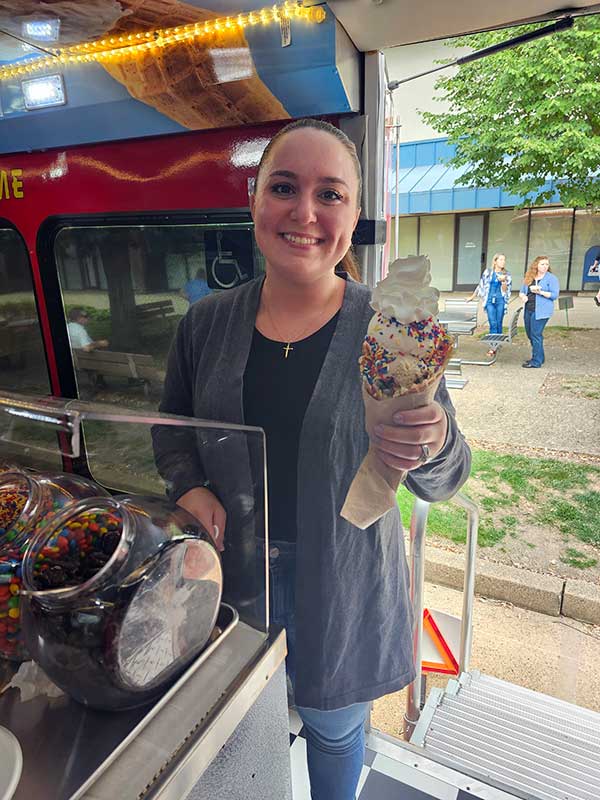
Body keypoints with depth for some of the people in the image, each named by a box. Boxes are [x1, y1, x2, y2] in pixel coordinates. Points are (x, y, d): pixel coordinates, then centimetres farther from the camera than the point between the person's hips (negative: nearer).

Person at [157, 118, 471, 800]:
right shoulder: (207, 322, -6)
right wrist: (189, 489, -13)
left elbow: (445, 483, -11)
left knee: (333, 730, 24)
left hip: (340, 583, -2)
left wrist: (430, 449, -33)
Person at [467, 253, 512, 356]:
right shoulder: (487, 272, 5)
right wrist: (472, 297, 19)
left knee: (498, 324, 2)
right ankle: (493, 347, -7)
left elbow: (505, 291, 3)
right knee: (493, 323, -8)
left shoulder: (506, 274, 6)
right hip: (490, 301, -1)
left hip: (501, 301, 1)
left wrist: (503, 281, -15)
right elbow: (480, 285, 15)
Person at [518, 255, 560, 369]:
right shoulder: (529, 278, 14)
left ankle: (536, 362, -3)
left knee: (536, 335, -9)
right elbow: (521, 291, 18)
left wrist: (540, 292, -20)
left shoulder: (551, 278, -2)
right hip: (528, 310, 7)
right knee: (530, 334, 13)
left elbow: (554, 295, -9)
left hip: (541, 311, -7)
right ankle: (539, 357, 28)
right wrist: (523, 296, -5)